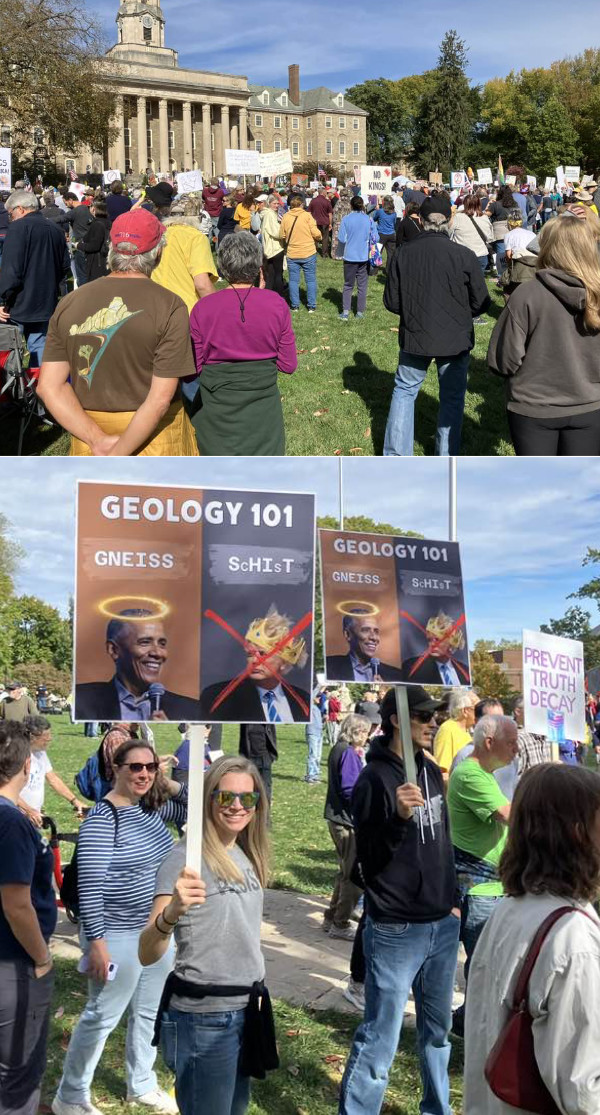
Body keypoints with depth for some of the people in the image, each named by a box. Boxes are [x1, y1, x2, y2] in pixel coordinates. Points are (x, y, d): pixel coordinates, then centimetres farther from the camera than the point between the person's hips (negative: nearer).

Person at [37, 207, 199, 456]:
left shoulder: (69, 303, -2)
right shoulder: (170, 306, -14)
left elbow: (49, 386, -6)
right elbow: (160, 399, -19)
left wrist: (99, 440, -11)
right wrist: (118, 455, -15)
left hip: (89, 432, 3)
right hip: (154, 435, -3)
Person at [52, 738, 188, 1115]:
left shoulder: (151, 808, 2)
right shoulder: (102, 817, -19)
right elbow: (90, 884, -21)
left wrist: (168, 782, -2)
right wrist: (96, 941, -22)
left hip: (160, 930, 8)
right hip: (120, 936, -7)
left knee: (149, 1012, 19)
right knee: (102, 1017, 5)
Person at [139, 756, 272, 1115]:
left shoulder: (247, 855, 5)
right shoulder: (186, 858, -17)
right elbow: (147, 956, -25)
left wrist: (256, 994, 13)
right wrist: (172, 912, -43)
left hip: (247, 1008, 8)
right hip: (202, 1017, -7)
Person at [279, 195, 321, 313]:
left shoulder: (286, 217, -2)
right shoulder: (307, 216, -9)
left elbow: (281, 236, 1)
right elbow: (316, 233, -13)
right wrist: (319, 237, 9)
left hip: (292, 254, 2)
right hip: (308, 253, -2)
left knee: (293, 280, 11)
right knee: (311, 280, 7)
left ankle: (295, 306, 13)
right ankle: (312, 306, 9)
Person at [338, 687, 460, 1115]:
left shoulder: (431, 771, 8)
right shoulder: (375, 779, -15)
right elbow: (368, 858, -18)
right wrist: (399, 817, -32)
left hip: (442, 926, 7)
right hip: (396, 930, -7)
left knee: (437, 1030, 19)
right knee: (379, 1042, -2)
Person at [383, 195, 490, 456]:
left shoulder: (403, 254, -8)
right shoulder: (464, 256, -14)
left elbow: (391, 302, -2)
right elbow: (481, 303, -7)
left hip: (414, 338, 1)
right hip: (456, 340, -1)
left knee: (404, 390, 18)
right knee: (452, 396, 14)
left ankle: (395, 456, 18)